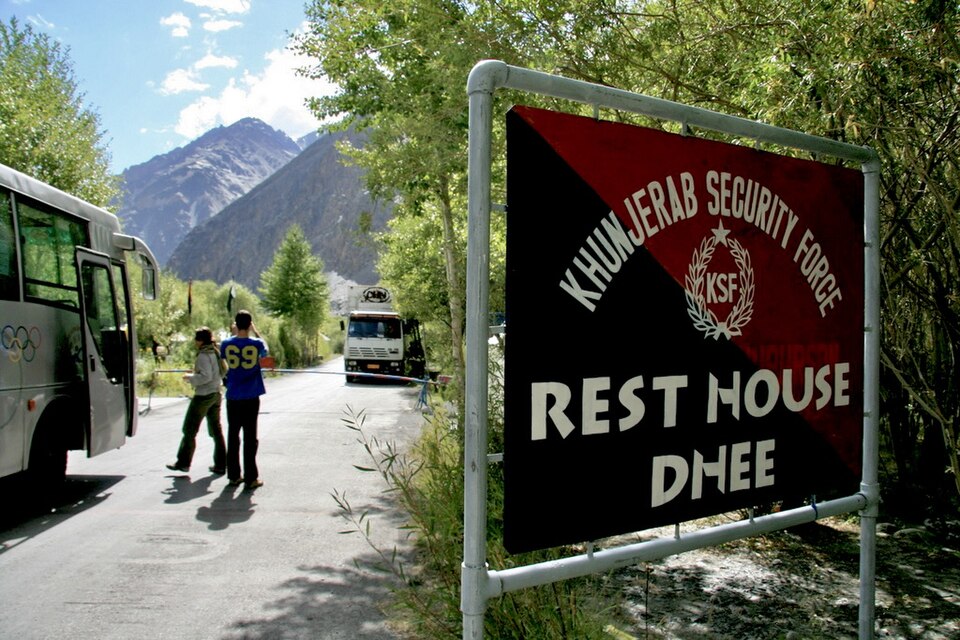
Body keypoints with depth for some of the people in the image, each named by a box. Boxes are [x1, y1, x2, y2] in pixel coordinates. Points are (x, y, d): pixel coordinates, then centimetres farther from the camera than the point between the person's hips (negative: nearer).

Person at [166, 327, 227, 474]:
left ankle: (183, 462, 11)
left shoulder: (203, 355, -16)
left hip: (203, 396, -8)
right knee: (216, 430, 11)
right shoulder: (216, 352, 9)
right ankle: (220, 465, 12)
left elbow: (206, 376, -23)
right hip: (215, 394, 8)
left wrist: (190, 377, -9)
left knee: (189, 430, 4)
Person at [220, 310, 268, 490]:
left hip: (233, 397, 2)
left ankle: (234, 476, 17)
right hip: (251, 397, -2)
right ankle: (251, 478, 4)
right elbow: (265, 351, 14)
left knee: (233, 436, 12)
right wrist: (256, 331, 15)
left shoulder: (226, 344, -4)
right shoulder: (256, 344, -9)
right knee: (250, 438, 2)